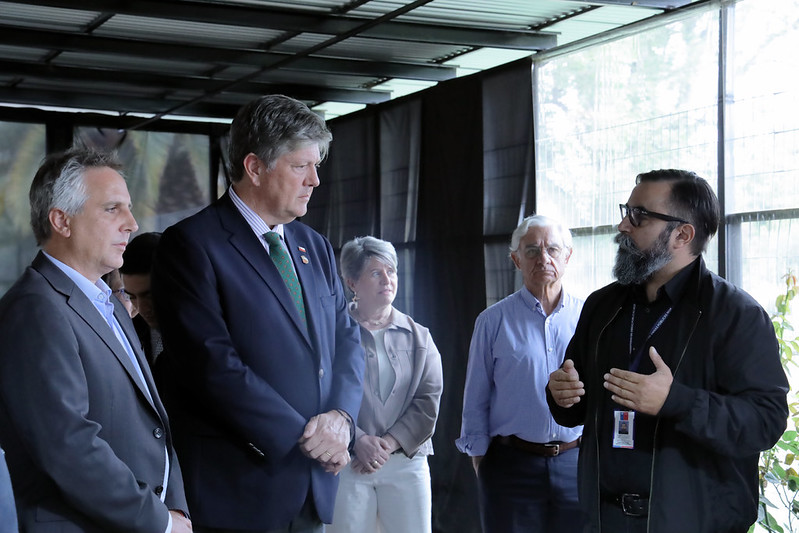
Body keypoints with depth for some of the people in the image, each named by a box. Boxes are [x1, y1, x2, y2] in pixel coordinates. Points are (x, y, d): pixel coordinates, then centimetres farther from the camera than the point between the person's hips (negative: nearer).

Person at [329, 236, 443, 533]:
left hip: (407, 461, 3)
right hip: (348, 461, -2)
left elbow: (428, 401, 3)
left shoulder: (418, 337, 11)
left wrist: (389, 443, -10)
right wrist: (358, 441, -16)